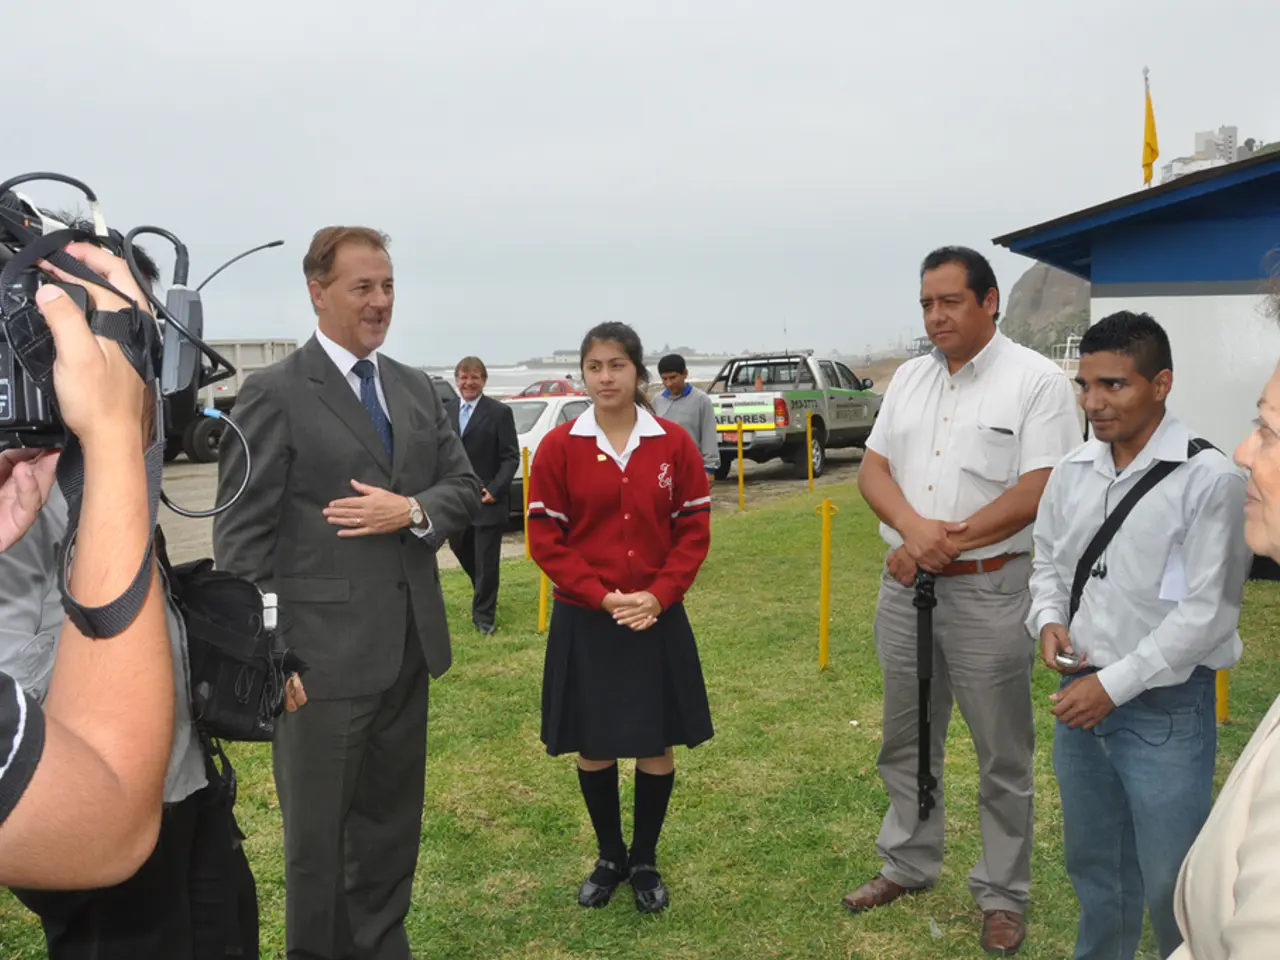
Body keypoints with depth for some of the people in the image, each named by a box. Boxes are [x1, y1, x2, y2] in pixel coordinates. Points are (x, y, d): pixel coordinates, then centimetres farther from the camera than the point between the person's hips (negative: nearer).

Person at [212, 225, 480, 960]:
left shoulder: (417, 388, 10)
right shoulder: (274, 393, -9)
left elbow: (466, 486, 10)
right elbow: (242, 535, -11)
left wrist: (412, 509, -11)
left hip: (408, 646, 6)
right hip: (323, 650, -6)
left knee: (392, 819, 19)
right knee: (318, 830, 10)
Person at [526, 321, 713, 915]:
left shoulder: (674, 444, -3)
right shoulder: (558, 447, -6)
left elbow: (695, 531, -2)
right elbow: (545, 538, -6)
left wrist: (656, 596, -15)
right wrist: (602, 597, -15)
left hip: (658, 618, 1)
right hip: (584, 621, 0)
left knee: (657, 745, 10)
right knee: (594, 747, 12)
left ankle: (646, 861, 30)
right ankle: (610, 857, 32)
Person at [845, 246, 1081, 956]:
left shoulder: (1037, 381, -8)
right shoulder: (910, 377, 10)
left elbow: (1036, 494, -16)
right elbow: (873, 468, 5)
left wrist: (944, 543, -15)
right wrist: (913, 526, -15)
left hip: (989, 590, -5)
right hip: (905, 584, 6)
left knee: (1002, 755, 7)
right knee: (906, 740, 17)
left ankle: (1002, 895, 24)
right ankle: (908, 864, 35)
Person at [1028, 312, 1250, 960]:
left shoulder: (1208, 480, -16)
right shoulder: (1072, 472, 2)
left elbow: (1205, 611, -18)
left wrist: (1114, 685, -18)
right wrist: (1049, 620, -5)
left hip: (1164, 710, -6)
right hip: (1081, 697, 6)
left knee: (1173, 884, 6)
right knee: (1092, 864, 22)